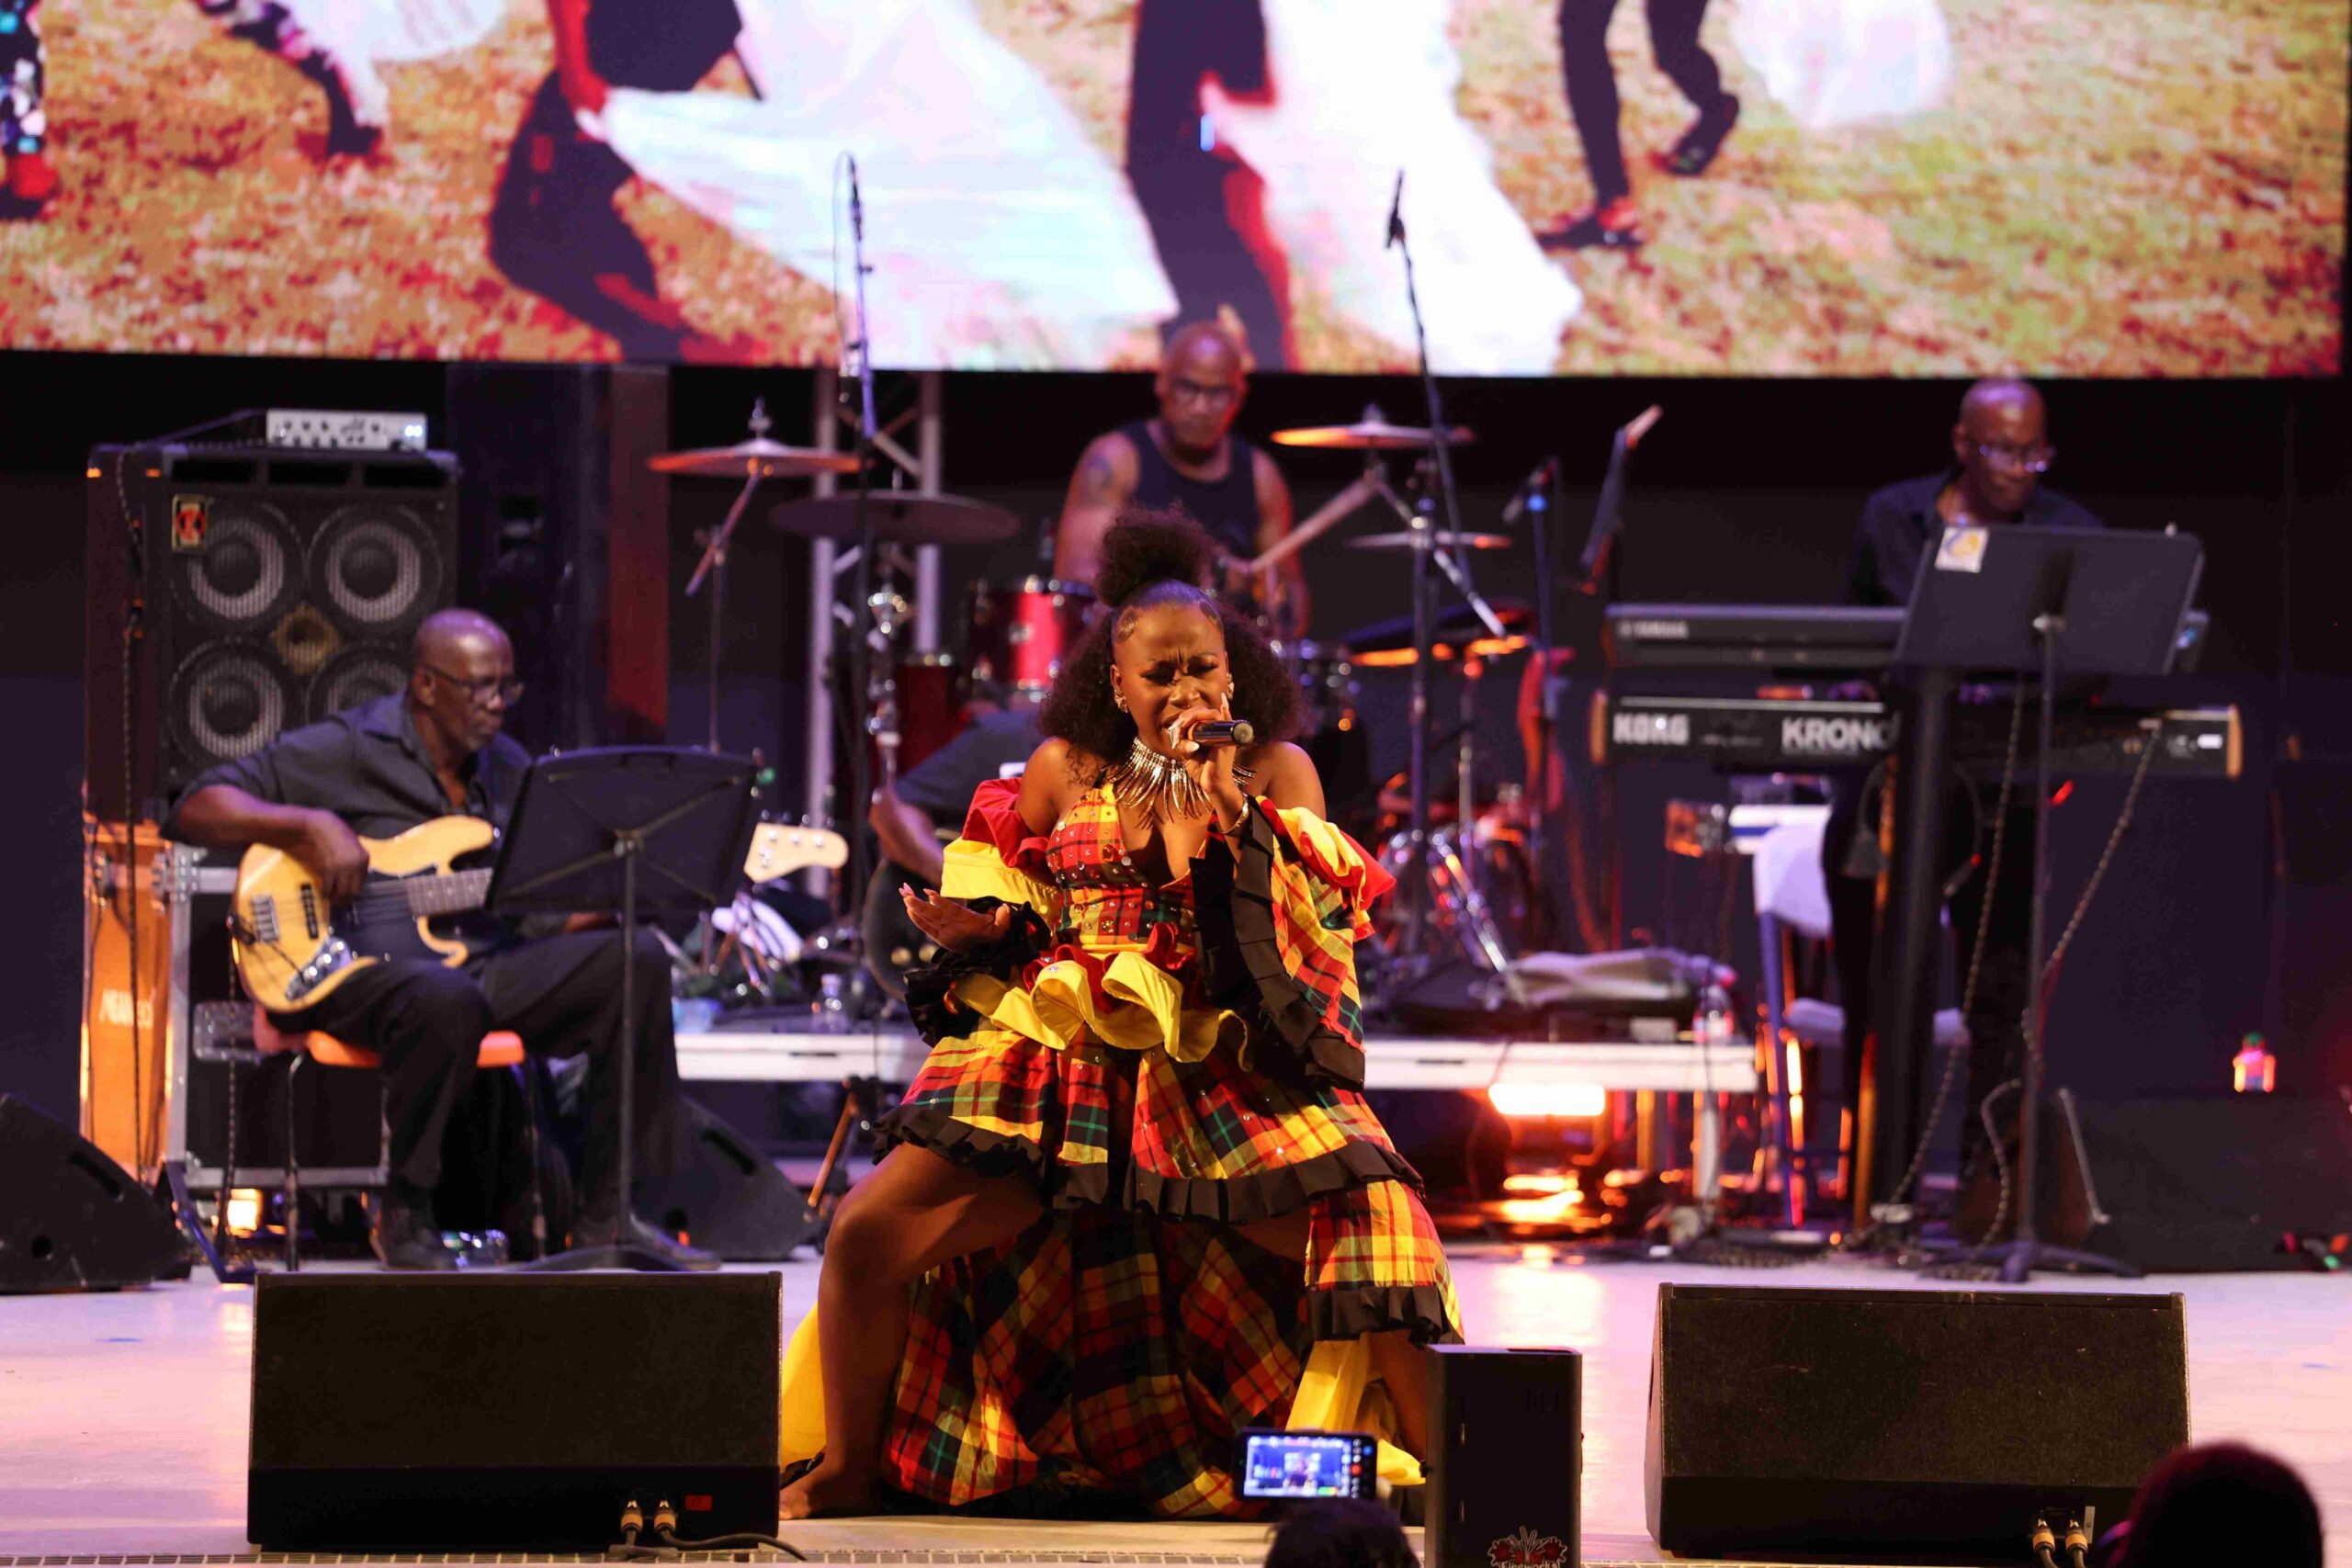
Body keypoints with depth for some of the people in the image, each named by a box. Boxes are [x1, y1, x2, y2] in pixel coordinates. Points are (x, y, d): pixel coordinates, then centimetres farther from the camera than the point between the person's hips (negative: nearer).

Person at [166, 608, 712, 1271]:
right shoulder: (347, 751, -3)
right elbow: (194, 810, -7)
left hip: (487, 962, 7)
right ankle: (405, 1215, -20)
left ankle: (606, 1216, -11)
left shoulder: (509, 769, 17)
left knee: (636, 960, -14)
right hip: (359, 969, -6)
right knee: (447, 1000, -41)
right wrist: (310, 827, -21)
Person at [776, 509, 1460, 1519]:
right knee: (872, 1232, -18)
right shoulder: (1066, 771, 12)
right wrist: (979, 932, -3)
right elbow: (1007, 916, 21)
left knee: (1374, 1219, -27)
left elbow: (1302, 929, -4)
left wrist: (1221, 801, -13)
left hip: (1224, 1074, -1)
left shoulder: (1276, 774, 8)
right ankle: (846, 1469, 3)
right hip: (1059, 1057, 1)